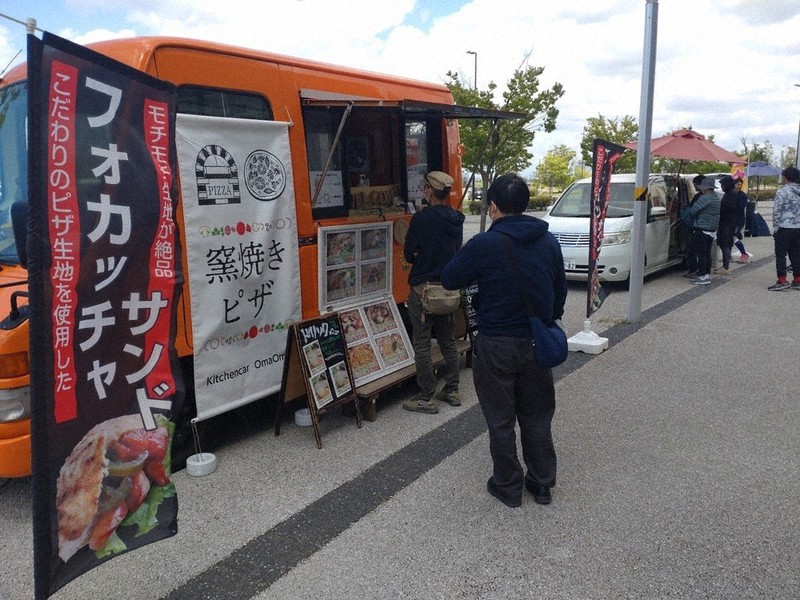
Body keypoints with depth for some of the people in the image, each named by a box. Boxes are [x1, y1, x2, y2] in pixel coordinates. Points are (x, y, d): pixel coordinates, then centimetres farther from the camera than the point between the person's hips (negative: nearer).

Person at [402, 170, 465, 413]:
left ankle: (427, 398, 9)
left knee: (422, 345, 3)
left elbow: (409, 255, -9)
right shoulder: (456, 219, 4)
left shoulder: (422, 219, -16)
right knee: (448, 340, 17)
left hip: (424, 287, -7)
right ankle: (452, 391, 27)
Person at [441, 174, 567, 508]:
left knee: (501, 421, 11)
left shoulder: (484, 245, -16)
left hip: (496, 345, -4)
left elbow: (449, 280, -6)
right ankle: (542, 484, 31)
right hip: (537, 343, 5)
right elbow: (560, 290, 9)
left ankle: (508, 487, 24)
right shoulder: (549, 242, 0)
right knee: (537, 417, 18)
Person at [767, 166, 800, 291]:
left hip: (784, 228, -7)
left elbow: (777, 211, -14)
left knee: (780, 255, -3)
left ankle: (782, 281, -6)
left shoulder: (782, 192, -11)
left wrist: (775, 227, -7)